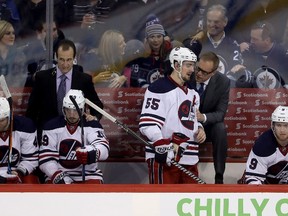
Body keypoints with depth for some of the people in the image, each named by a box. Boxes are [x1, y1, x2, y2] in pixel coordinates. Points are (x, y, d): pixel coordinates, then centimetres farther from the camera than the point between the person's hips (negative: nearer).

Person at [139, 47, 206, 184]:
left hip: (189, 158, 9)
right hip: (163, 158, -9)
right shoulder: (159, 89, -11)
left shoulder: (192, 93, 18)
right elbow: (148, 124, -18)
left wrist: (199, 129, 9)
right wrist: (163, 148, -27)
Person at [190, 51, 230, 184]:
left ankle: (219, 177, -26)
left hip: (209, 124, 0)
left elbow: (220, 113, -16)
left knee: (220, 129, -32)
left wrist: (203, 117, -39)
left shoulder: (223, 82, -15)